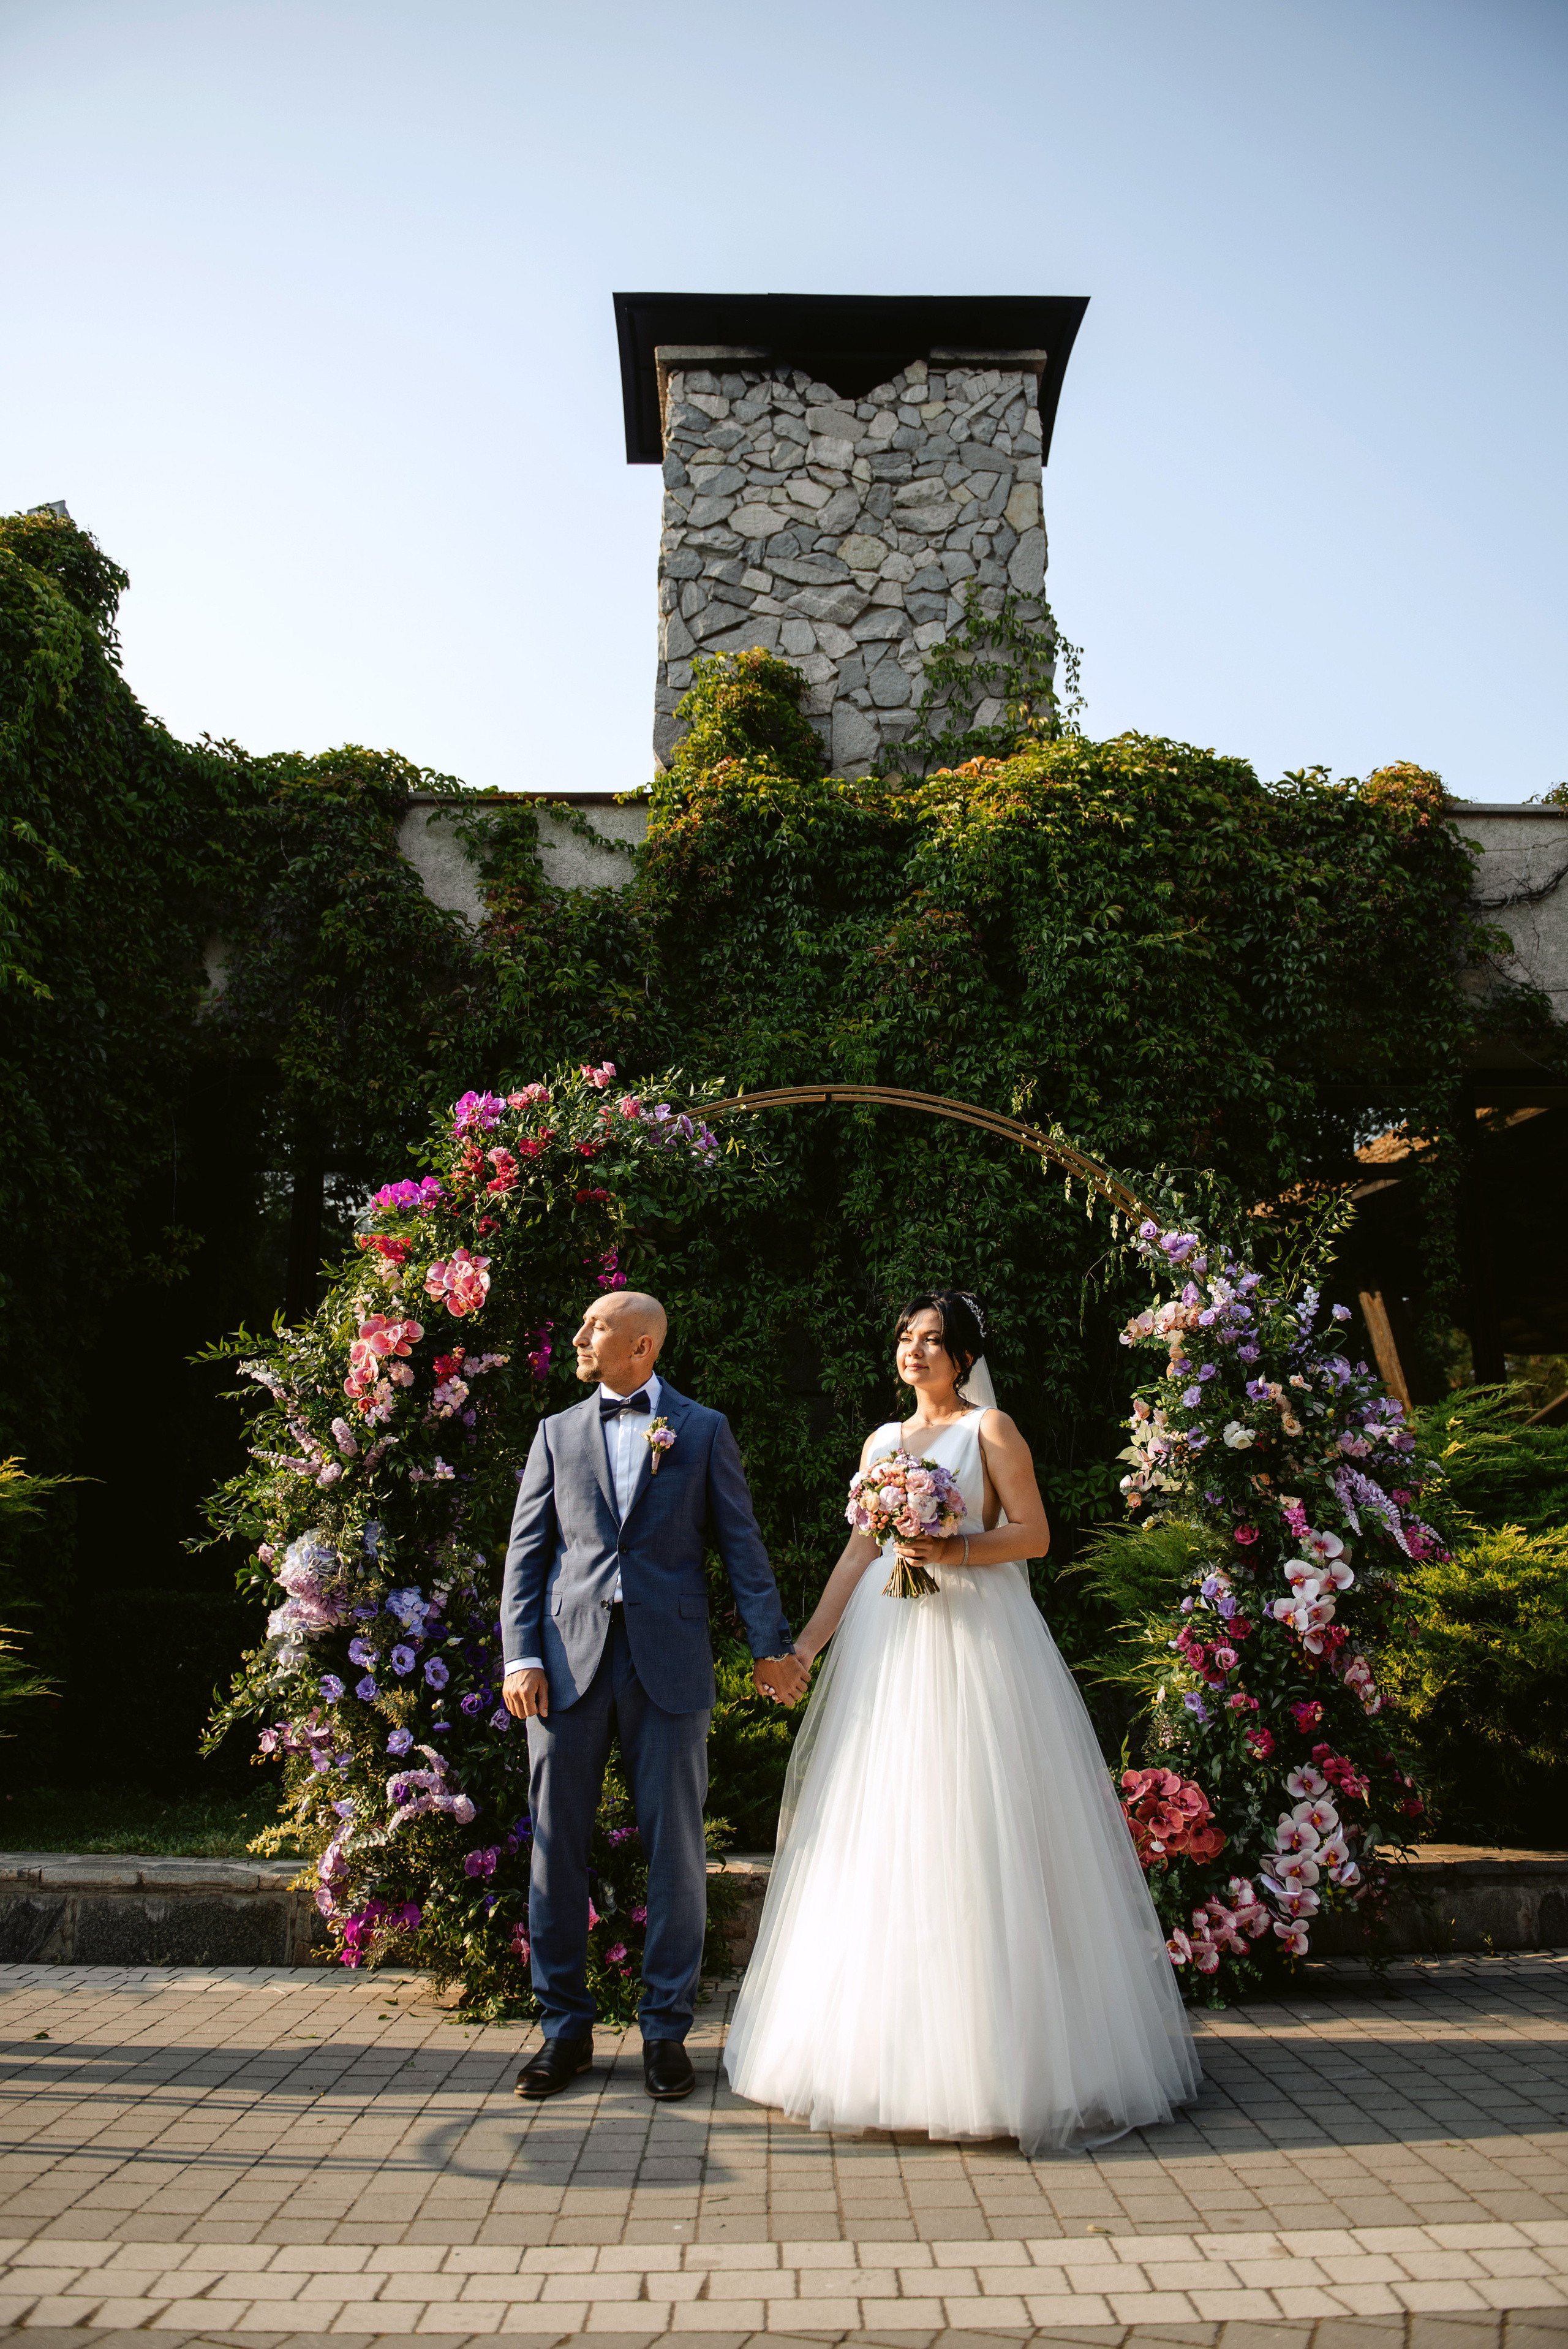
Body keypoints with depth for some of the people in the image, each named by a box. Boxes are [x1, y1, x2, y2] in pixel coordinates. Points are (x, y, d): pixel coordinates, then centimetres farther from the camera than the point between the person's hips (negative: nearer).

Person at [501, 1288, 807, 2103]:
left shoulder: (703, 1430, 7)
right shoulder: (557, 1433, 13)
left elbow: (740, 1542, 5)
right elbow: (527, 1551, 9)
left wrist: (772, 1644, -1)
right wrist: (520, 1655, -1)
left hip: (668, 1661, -2)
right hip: (570, 1659, 2)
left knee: (675, 1848, 4)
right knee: (557, 1845, 6)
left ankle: (666, 2029, 18)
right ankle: (565, 2027, 21)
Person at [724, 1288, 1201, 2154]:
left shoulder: (990, 1428, 2)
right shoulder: (882, 1441, 17)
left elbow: (1034, 1534, -3)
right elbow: (858, 1553, 15)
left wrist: (956, 1548, -18)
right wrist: (806, 1643, 9)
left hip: (974, 1637, -5)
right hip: (888, 1641, 5)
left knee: (974, 1834, -6)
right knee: (881, 1831, 5)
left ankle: (994, 2051, 4)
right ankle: (885, 2043, 15)